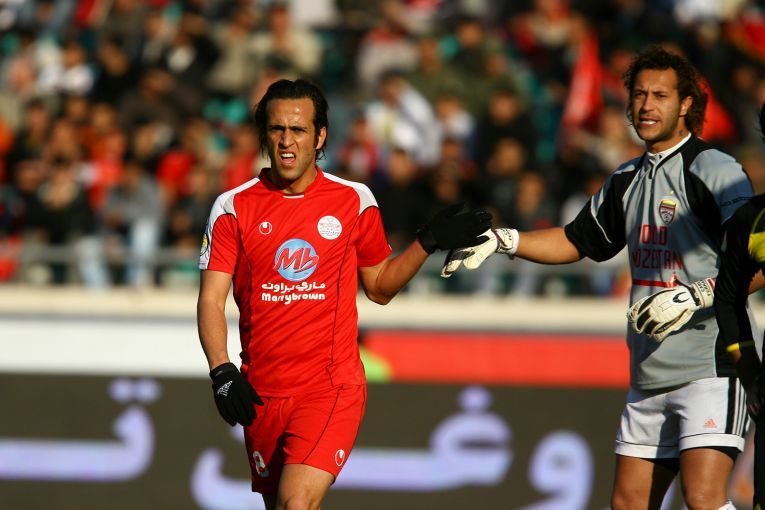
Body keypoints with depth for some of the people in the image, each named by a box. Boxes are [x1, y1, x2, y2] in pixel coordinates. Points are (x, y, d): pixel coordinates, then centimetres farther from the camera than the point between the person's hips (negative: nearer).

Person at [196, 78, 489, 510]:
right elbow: (212, 300, -3)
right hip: (262, 392, 2)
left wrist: (428, 243, 2)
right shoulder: (234, 207, 2)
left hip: (332, 388, -2)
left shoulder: (354, 200, 3)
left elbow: (380, 287, 15)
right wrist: (221, 370, -17)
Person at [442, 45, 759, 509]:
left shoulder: (715, 170, -9)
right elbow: (575, 241, 28)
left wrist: (696, 296, -25)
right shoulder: (627, 180, 15)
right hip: (650, 376, 8)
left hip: (711, 366, -8)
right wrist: (500, 240, 17)